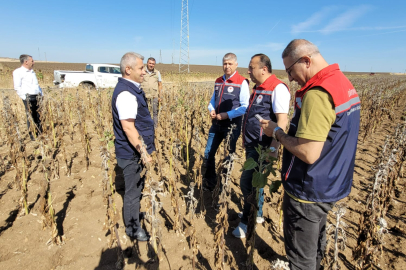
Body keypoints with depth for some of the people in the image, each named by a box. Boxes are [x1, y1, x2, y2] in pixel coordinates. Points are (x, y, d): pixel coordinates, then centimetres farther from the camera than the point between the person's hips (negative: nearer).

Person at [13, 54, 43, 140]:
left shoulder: (32, 72, 21)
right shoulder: (18, 72, -3)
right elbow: (17, 87, -9)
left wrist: (41, 94, 17)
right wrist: (25, 97, -15)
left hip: (37, 97, 6)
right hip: (28, 97, -6)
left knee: (39, 116, 7)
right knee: (30, 116, -3)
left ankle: (40, 133, 15)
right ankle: (32, 135, 5)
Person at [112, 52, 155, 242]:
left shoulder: (132, 89, 9)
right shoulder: (126, 93, -22)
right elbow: (128, 128, -26)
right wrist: (143, 152, -23)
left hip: (136, 150, 10)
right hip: (132, 153, -10)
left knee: (137, 187, 24)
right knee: (133, 190, 7)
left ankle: (134, 215, 44)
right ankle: (132, 228, 26)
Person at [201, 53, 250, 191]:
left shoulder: (242, 82, -9)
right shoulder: (218, 81, 9)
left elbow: (245, 107, -14)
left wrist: (227, 115, -21)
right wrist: (211, 109, -4)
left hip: (232, 125, -6)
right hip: (216, 124, 6)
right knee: (208, 153, 9)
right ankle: (208, 184, 27)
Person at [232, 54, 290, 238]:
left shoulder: (278, 88, -15)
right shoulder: (258, 88, 12)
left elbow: (282, 121, -22)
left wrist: (273, 148, -27)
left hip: (262, 147, -9)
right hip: (251, 145, 9)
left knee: (247, 182, -6)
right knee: (254, 181, 19)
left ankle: (247, 222, 14)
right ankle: (257, 214, 37)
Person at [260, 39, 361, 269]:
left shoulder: (317, 94, -26)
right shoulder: (345, 83, 5)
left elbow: (308, 154, -30)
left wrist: (277, 132, -15)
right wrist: (287, 130, 8)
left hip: (309, 193, -9)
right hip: (331, 187, 9)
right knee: (316, 243, 28)